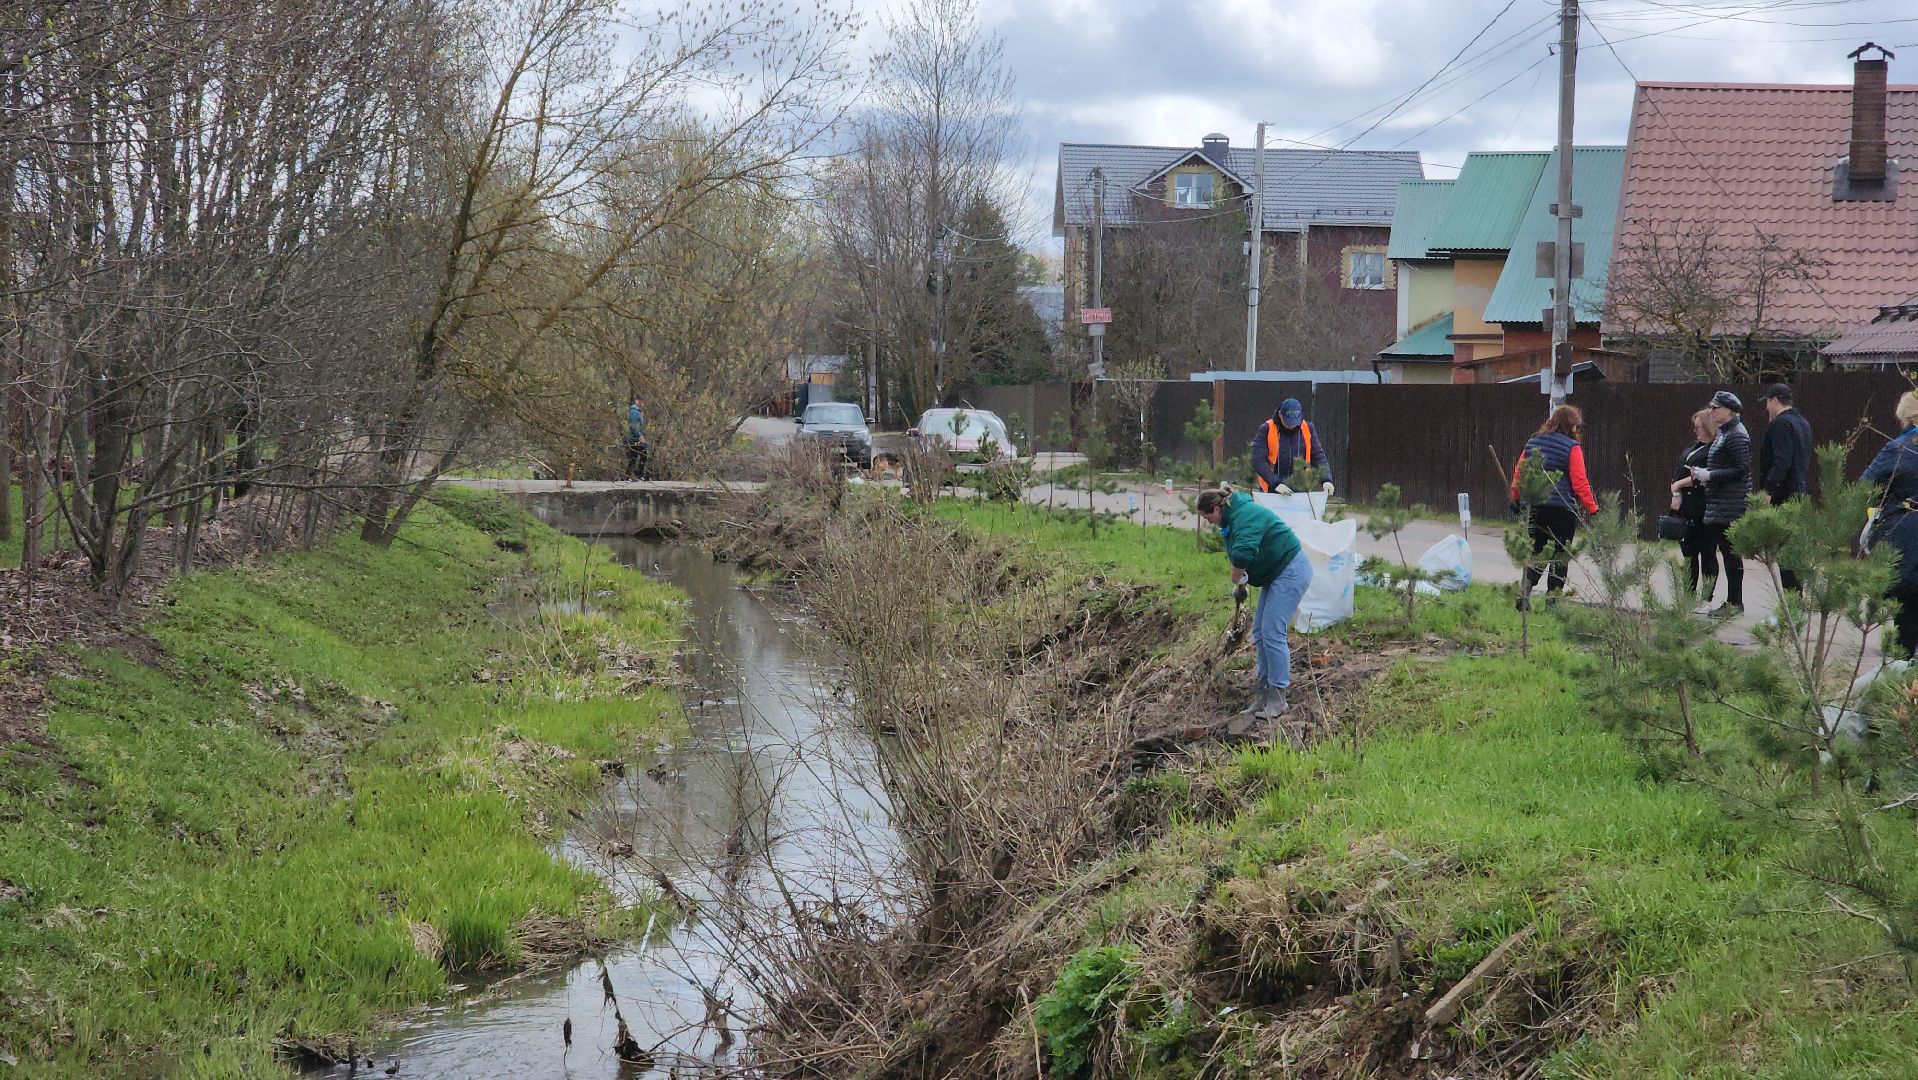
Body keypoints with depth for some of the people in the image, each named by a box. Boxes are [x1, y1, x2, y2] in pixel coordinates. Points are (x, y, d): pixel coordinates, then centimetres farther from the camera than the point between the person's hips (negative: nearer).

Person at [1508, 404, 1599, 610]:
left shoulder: (1533, 442, 7)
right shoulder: (1572, 448, -10)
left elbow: (1519, 472, 13)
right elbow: (1579, 482, -14)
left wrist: (1516, 498, 26)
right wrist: (1593, 509, -9)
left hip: (1534, 507, 5)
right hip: (1563, 508, -5)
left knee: (1537, 550, 16)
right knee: (1561, 554, 6)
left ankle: (1524, 591, 1)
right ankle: (1553, 598, 5)